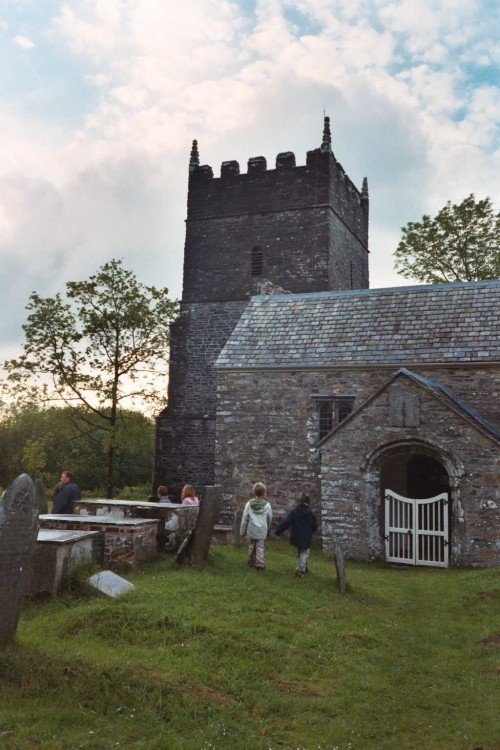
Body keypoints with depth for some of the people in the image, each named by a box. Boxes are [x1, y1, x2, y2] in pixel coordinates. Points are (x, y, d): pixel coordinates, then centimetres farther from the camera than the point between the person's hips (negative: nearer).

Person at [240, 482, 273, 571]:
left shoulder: (249, 504, -7)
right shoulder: (267, 505, -7)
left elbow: (244, 519, -2)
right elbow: (270, 518, 6)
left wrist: (242, 531, 7)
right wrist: (267, 528, 26)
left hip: (251, 530, 1)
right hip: (262, 531, -1)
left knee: (251, 546, 16)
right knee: (260, 547, 6)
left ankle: (252, 562, 27)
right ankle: (260, 564, 1)